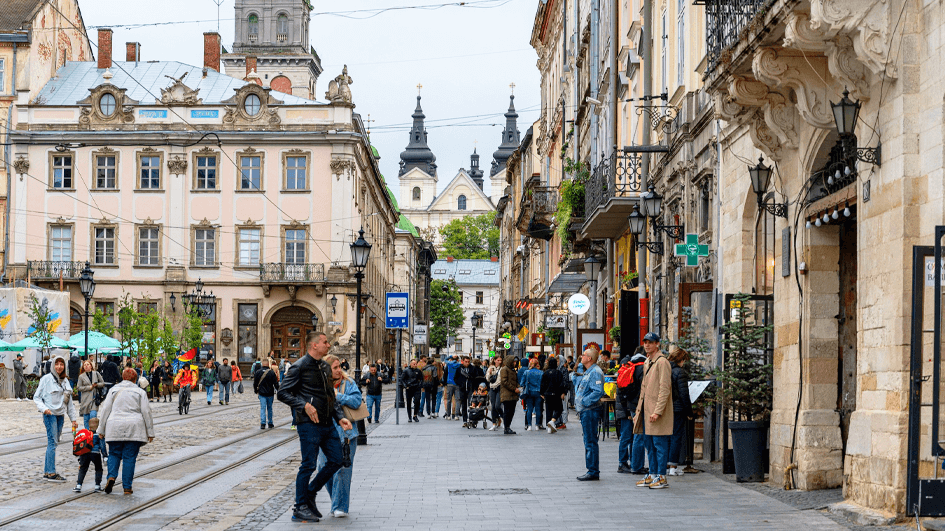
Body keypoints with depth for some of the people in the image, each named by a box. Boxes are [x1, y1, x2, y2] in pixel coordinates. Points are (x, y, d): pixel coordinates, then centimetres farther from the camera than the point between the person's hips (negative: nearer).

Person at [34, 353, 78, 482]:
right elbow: (36, 396, -3)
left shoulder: (65, 381, 15)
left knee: (53, 442, 7)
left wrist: (73, 418, 17)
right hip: (50, 414, -6)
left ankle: (47, 471, 13)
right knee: (53, 442, -10)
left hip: (60, 415, 6)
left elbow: (69, 401, 20)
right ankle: (51, 473, -10)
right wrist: (43, 408, -20)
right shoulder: (46, 379, -4)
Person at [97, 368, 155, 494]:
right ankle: (127, 487, 1)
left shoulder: (114, 390, 9)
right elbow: (146, 412, 3)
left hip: (115, 429, 1)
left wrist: (101, 430, 11)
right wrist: (150, 432, 8)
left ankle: (111, 476, -12)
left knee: (114, 454, 13)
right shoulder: (140, 392, 5)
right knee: (129, 457, 2)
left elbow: (105, 410, 7)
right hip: (134, 429, -1)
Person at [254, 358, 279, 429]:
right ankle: (270, 423, 18)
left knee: (262, 408, 1)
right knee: (269, 408, 12)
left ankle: (262, 423, -12)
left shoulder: (257, 372, -2)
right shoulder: (272, 372, -8)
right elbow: (276, 383, -6)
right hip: (270, 393, -1)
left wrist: (256, 391, 19)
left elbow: (255, 383, 5)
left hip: (261, 393, 1)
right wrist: (278, 390, 9)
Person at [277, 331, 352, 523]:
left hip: (327, 423, 8)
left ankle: (310, 494, 23)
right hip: (308, 423, -8)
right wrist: (304, 405, -20)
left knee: (336, 461, 7)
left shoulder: (325, 367, 16)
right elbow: (283, 393, -10)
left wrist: (339, 417, 12)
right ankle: (300, 508, 7)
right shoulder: (300, 367, -8)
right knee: (308, 465, -4)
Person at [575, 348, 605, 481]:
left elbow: (598, 392, -25)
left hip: (590, 411, -11)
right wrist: (579, 402, 14)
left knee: (590, 442, -8)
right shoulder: (588, 372, 19)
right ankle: (592, 471, 19)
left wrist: (584, 402, -21)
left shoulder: (595, 372, -15)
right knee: (588, 441, 13)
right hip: (585, 411, 11)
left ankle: (593, 472, -6)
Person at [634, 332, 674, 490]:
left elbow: (665, 388, -17)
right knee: (649, 444, 13)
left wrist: (657, 411, -22)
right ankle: (652, 475, 19)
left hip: (657, 412, -9)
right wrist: (639, 410, 19)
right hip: (647, 411, 9)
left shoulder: (662, 362, -12)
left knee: (659, 444, -4)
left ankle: (661, 477, 0)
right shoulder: (647, 363, 17)